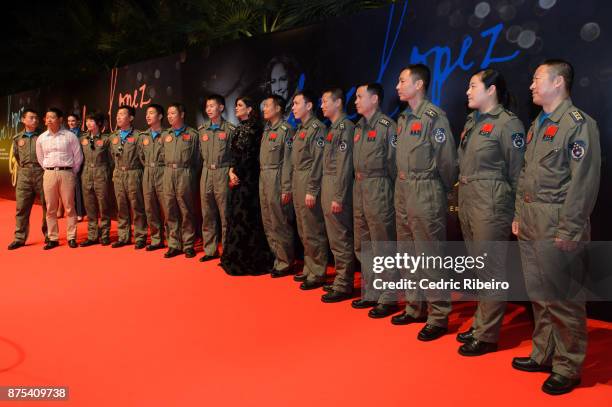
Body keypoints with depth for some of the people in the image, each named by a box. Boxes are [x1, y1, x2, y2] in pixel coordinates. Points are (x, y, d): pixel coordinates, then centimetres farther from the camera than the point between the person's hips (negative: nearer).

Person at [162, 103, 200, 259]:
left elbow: (197, 158, 3)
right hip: (168, 174, 4)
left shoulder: (192, 134, 3)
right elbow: (163, 156, 19)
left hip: (185, 174, -4)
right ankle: (174, 244, 13)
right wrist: (168, 170, 11)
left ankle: (188, 245, 8)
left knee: (186, 211, 0)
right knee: (170, 211, 5)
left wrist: (191, 175, 0)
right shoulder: (165, 134, 15)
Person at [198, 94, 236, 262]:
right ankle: (210, 250, 18)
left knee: (225, 214, -1)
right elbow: (200, 152, 18)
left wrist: (231, 170, -7)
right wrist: (207, 166, 10)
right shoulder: (202, 130, 12)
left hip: (223, 173, -5)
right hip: (206, 173, 5)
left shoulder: (230, 129, -1)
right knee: (207, 214, 8)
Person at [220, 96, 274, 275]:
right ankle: (235, 257, 18)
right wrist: (231, 171, -3)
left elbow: (249, 155, -14)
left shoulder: (254, 128, -9)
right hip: (237, 177, 8)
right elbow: (234, 154, 14)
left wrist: (237, 173, -11)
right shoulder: (238, 129, 17)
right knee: (235, 215, 10)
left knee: (245, 216, -5)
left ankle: (248, 260, 3)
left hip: (248, 178, -8)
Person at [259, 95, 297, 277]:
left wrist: (286, 189, -17)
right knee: (268, 223, 13)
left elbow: (288, 161, -13)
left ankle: (285, 263, 8)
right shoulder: (267, 130, 16)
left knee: (280, 225, -2)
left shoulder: (285, 129, -8)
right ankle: (274, 258, 23)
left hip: (277, 180, -8)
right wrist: (261, 180, 10)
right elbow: (263, 157, 15)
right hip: (263, 180, 8)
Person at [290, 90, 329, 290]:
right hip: (297, 183, 9)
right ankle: (309, 269, 24)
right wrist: (293, 186, 15)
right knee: (303, 231, 14)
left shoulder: (317, 127, -10)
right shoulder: (300, 129, 18)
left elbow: (317, 161, -16)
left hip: (309, 184, -9)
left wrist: (312, 190, -20)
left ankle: (317, 274, 4)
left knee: (313, 232, -4)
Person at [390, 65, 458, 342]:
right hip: (402, 192, 9)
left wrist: (440, 192, 0)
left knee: (430, 256, -2)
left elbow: (447, 160, -11)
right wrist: (404, 184, 10)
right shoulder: (403, 118, 13)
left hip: (426, 195, -9)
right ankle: (415, 307, 29)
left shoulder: (434, 117, -12)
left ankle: (438, 317, 8)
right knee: (408, 253, 15)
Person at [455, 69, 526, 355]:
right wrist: (462, 199, 14)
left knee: (491, 272, 1)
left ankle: (487, 335, 11)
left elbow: (518, 174, -10)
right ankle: (480, 324, 28)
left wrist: (517, 215, -10)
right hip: (467, 203, 8)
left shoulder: (508, 124, -9)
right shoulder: (472, 122, 14)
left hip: (491, 206, -8)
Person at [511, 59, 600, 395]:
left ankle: (567, 367, 14)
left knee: (562, 299, 1)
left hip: (557, 227, -8)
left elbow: (584, 182, -15)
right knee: (538, 294, 15)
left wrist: (569, 231, -18)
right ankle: (543, 354, 29)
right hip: (530, 224, 8)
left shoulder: (578, 124, -10)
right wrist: (518, 215, 15)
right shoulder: (537, 124, 16)